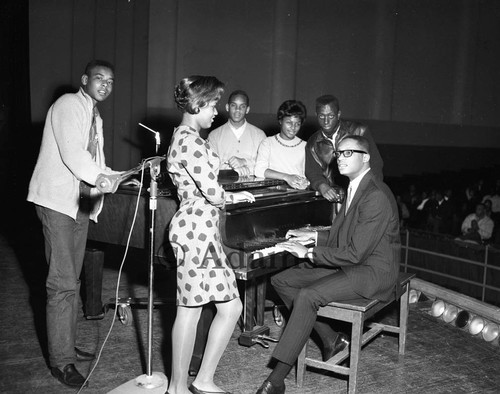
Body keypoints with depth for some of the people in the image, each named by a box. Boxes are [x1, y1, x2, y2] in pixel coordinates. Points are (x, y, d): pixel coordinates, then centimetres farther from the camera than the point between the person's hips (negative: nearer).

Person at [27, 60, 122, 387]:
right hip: (58, 200, -9)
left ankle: (67, 346, 25)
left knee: (72, 281, 14)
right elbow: (72, 154, -21)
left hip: (81, 202, 9)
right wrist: (102, 178, -26)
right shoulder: (68, 105, -8)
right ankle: (61, 361, 0)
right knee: (63, 283, -8)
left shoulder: (96, 118, 19)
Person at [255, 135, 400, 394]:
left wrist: (309, 253, -17)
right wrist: (312, 236, 8)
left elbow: (355, 253, -24)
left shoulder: (376, 196, -21)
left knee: (307, 296, -30)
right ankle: (331, 340, 7)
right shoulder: (355, 188, 11)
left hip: (372, 272, -10)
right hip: (347, 264, 10)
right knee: (281, 281, 2)